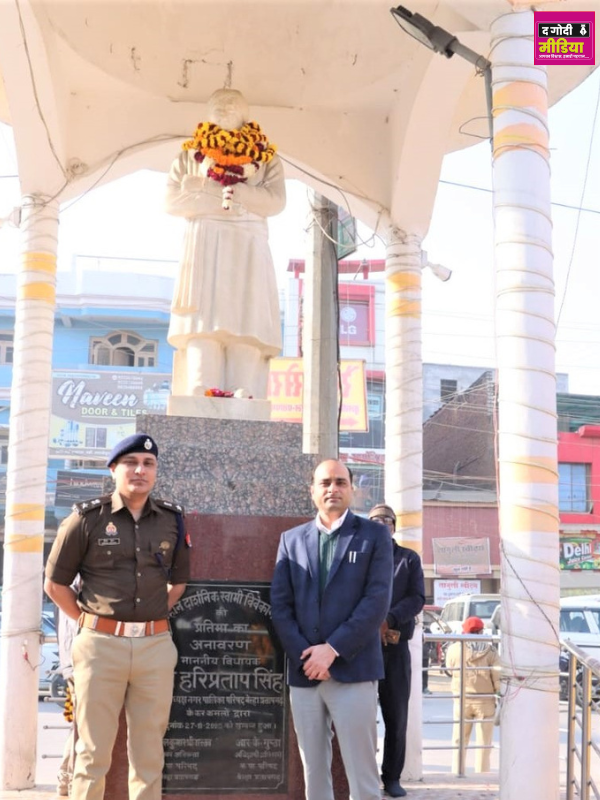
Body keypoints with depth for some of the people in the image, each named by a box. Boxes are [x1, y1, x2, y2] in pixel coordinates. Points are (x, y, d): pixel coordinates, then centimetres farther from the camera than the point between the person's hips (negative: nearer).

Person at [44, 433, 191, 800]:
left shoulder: (172, 520, 8)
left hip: (157, 647, 3)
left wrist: (151, 619, 11)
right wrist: (92, 623, 2)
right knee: (94, 752, 4)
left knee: (150, 753, 9)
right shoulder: (87, 518, -2)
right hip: (101, 645, -3)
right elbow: (56, 584, 3)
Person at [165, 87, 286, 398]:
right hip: (204, 248, 0)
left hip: (248, 251, 0)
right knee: (203, 326, -13)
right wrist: (219, 201, -7)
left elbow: (276, 200, 1)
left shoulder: (266, 158, 17)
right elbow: (172, 200, 4)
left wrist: (235, 191, -9)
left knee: (245, 326, -11)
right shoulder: (191, 155, 18)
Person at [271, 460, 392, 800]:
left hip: (353, 670, -3)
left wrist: (333, 649, -14)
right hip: (304, 671, 3)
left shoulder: (375, 536, 2)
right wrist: (304, 655, -8)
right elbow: (280, 603, 6)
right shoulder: (292, 539, 11)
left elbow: (378, 600, -8)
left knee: (362, 772, -1)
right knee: (314, 770, 10)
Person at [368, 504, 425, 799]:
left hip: (396, 646, 1)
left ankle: (392, 776, 13)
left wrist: (388, 620, -15)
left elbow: (417, 598, 0)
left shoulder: (409, 558, 11)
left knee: (396, 714, 3)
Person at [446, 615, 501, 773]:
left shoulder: (454, 648, -5)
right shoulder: (490, 650, -8)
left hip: (462, 699, 1)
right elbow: (497, 676, -10)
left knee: (459, 741, 13)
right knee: (483, 742, 8)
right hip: (485, 700, -1)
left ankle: (456, 772, 13)